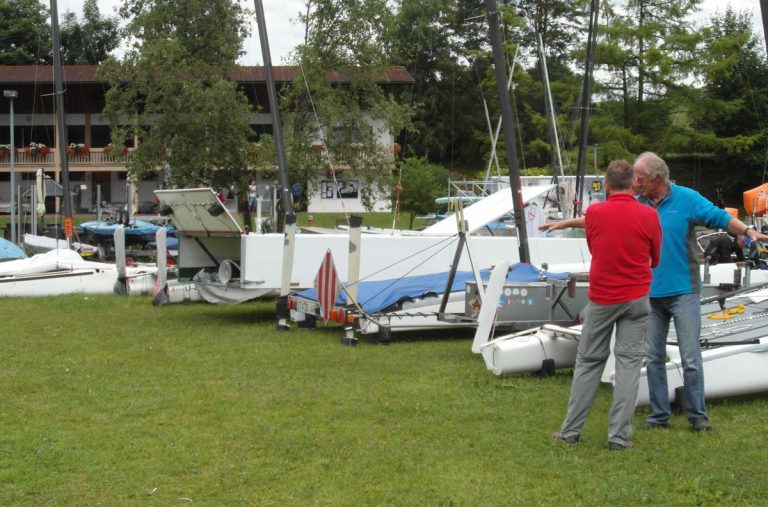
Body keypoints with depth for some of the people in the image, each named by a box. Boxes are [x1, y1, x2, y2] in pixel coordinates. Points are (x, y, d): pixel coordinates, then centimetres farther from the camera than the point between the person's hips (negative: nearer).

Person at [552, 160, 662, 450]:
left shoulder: (594, 213, -5)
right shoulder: (648, 215, -7)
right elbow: (656, 259, 7)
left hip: (600, 298, 1)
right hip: (636, 298, -1)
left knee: (588, 361, 11)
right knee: (629, 363, 3)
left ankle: (571, 430, 15)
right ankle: (619, 436, 1)